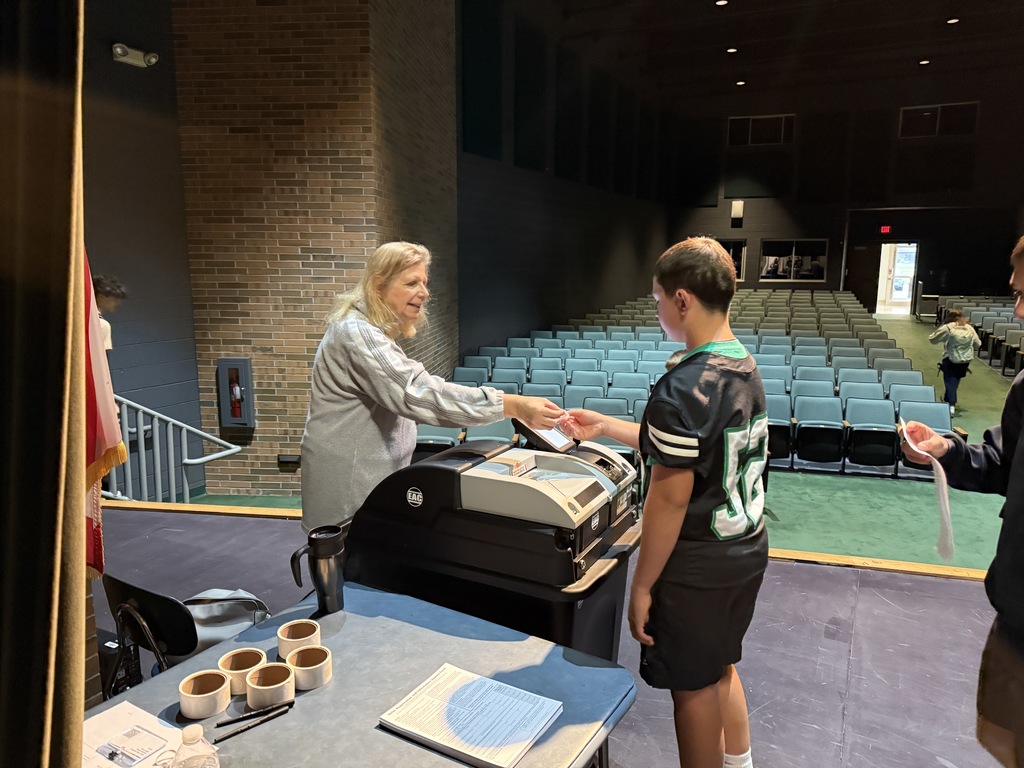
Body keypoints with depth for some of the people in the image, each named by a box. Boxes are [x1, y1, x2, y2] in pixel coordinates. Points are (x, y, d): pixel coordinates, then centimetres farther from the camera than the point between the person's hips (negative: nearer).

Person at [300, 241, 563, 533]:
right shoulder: (358, 333, -24)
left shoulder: (376, 330, 10)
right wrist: (513, 406, -40)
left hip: (373, 471, 10)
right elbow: (419, 391, -35)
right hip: (348, 483, -10)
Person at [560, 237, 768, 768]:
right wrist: (604, 427, 15)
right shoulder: (746, 370, 2)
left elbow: (668, 500, -24)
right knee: (721, 667, 26)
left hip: (697, 569, -8)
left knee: (693, 685, 12)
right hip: (747, 551, 9)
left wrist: (642, 586, -13)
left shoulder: (684, 387, -26)